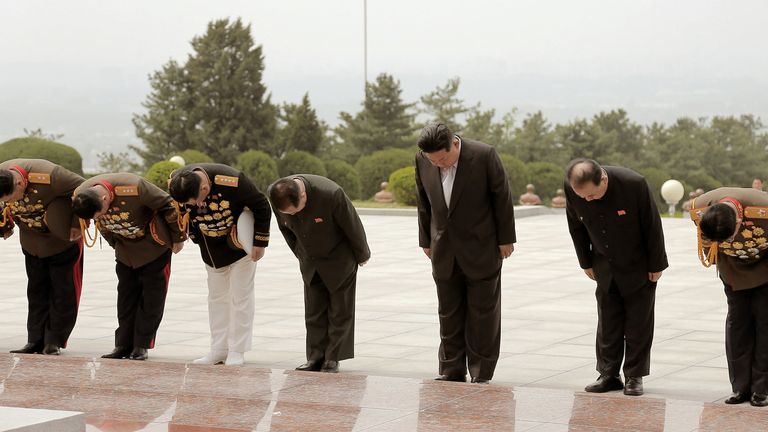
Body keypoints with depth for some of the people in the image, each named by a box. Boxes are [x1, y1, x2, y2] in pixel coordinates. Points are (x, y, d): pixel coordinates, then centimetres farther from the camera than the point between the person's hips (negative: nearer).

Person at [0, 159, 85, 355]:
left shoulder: (49, 177, -37)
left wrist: (78, 224, -20)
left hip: (62, 238, -5)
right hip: (32, 241, 5)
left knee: (63, 290, -2)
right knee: (37, 291, 5)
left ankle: (54, 341, 5)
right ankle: (36, 341, 9)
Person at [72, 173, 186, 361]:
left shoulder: (133, 188, -39)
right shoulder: (81, 196, -21)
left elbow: (168, 206, -23)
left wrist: (178, 238, -11)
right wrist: (114, 243, 13)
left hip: (154, 244, -5)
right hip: (125, 246, 5)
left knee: (152, 295, -4)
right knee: (126, 294, 4)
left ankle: (141, 346, 0)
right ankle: (123, 345, 7)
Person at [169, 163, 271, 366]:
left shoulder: (232, 181, -36)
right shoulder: (176, 183, -21)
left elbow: (262, 207, -22)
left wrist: (260, 242, -17)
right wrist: (195, 237, 5)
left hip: (239, 243, -5)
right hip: (211, 249, 5)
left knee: (240, 297, -2)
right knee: (217, 297, 8)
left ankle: (237, 351, 4)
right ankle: (219, 350, 14)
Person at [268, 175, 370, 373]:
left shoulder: (331, 194, -36)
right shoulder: (277, 196, -21)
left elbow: (353, 226, -19)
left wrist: (362, 255, -5)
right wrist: (300, 254, 12)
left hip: (339, 259, -4)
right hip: (309, 261, 4)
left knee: (340, 310, 1)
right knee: (313, 311, 4)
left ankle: (333, 359, 7)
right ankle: (316, 357, 8)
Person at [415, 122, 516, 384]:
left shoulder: (484, 156, -17)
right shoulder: (423, 160, -5)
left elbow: (502, 198, -8)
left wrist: (506, 239, -5)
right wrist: (426, 240, 12)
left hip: (481, 249, -3)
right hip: (445, 252, 4)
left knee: (483, 313, 2)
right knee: (449, 313, 7)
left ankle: (481, 375, 10)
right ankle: (452, 372, 15)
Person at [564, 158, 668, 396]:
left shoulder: (634, 184, -31)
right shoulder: (571, 188, -20)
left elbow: (652, 225, -17)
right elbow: (576, 226, -1)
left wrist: (656, 265, -10)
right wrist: (586, 262, 4)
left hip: (638, 267, -3)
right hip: (605, 267, 3)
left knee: (638, 323, 3)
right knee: (607, 323, 6)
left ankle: (635, 376, 11)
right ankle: (608, 375, 14)